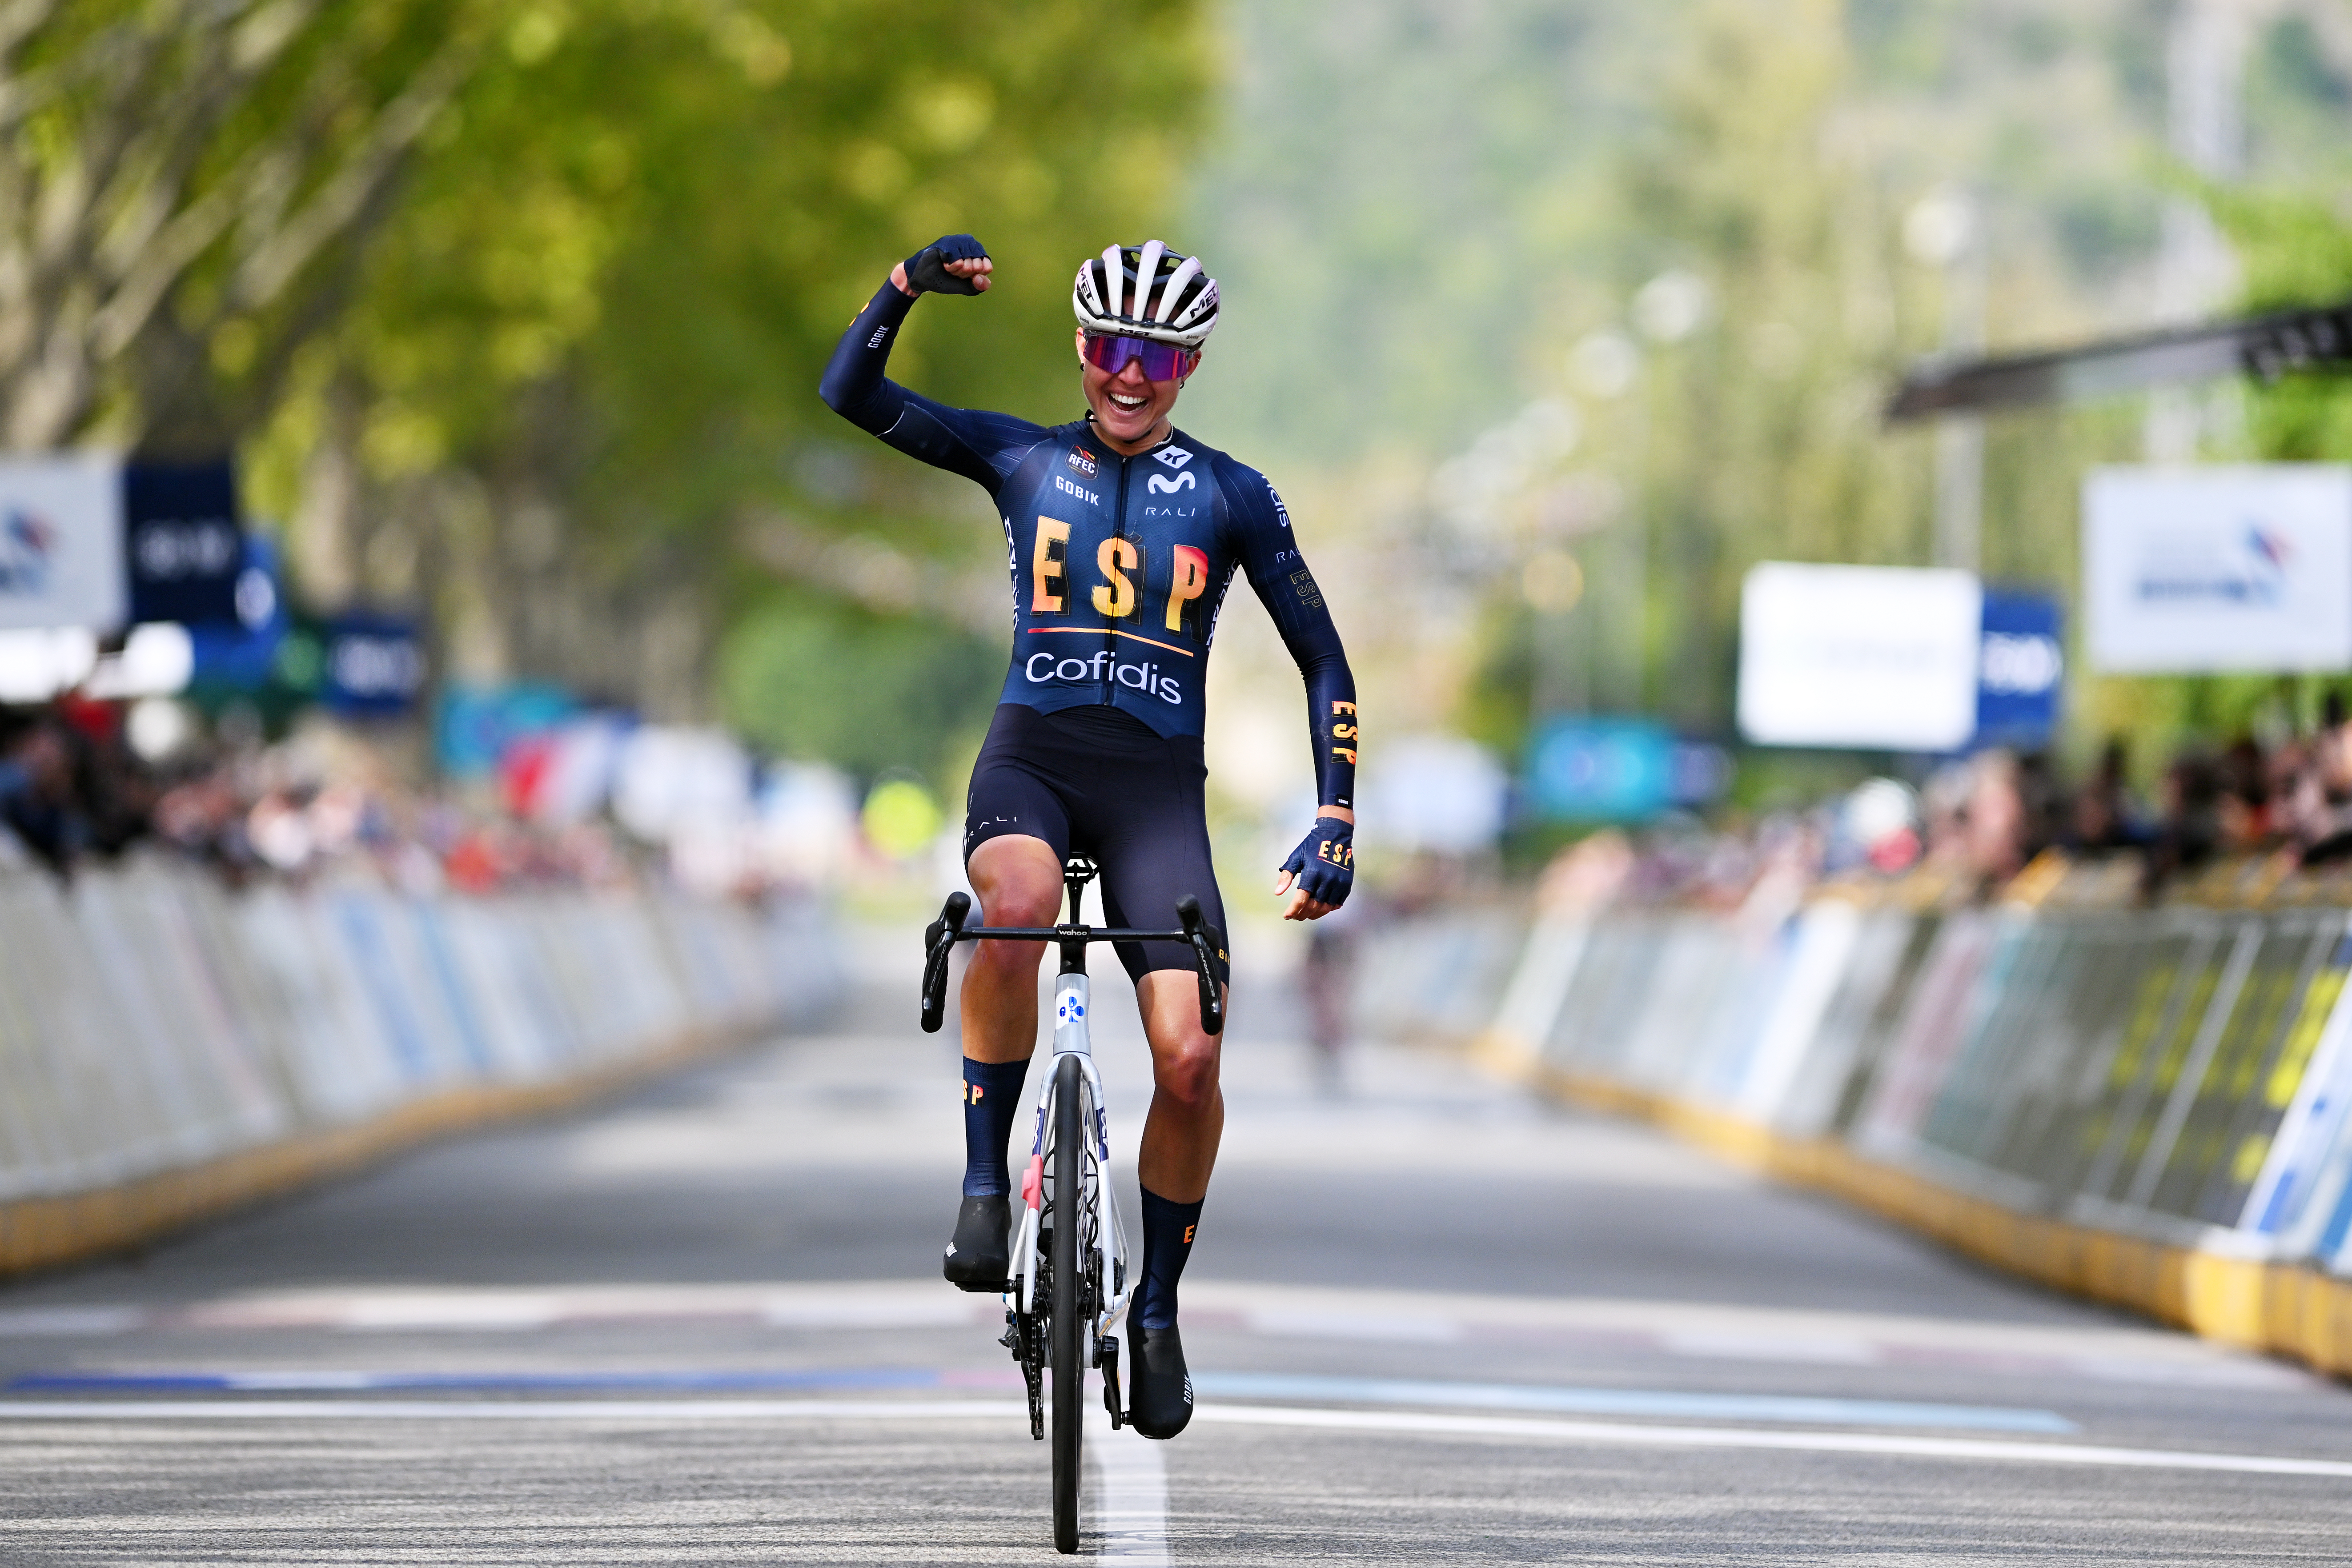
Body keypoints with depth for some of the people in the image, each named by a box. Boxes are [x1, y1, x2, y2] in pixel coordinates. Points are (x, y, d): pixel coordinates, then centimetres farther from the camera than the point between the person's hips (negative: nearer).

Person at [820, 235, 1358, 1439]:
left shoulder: (1231, 498, 5)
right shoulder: (1019, 459, 6)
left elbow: (1323, 662, 7)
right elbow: (850, 393, -1)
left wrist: (1335, 823, -2)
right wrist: (911, 283, -16)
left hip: (1157, 786, 1)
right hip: (1029, 761, 0)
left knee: (1188, 1060, -15)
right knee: (1017, 908, -37)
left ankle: (1156, 1312, 7)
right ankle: (985, 1183, -21)